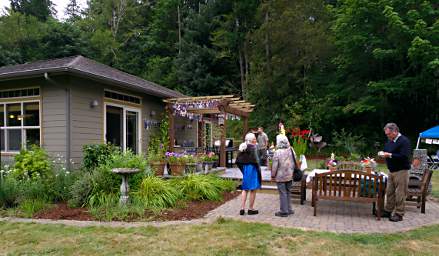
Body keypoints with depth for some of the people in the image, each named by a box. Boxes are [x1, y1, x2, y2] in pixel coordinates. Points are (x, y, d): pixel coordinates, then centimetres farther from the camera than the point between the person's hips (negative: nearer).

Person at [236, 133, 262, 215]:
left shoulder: (242, 147, 7)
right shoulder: (252, 147, -14)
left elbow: (237, 161, 7)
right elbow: (254, 160, -24)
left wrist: (243, 169, 14)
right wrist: (258, 168, -10)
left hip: (245, 169, 7)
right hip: (252, 169, -7)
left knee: (245, 189, 15)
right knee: (253, 190, 6)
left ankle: (242, 208, 14)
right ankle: (250, 209, 13)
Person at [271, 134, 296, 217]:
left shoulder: (277, 152, -18)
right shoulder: (290, 150, -2)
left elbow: (275, 165, -14)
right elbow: (293, 163, 7)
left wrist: (273, 175, 0)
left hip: (280, 177, -5)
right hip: (289, 176, 6)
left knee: (282, 193, 2)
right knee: (288, 192, 16)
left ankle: (284, 211, 9)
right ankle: (289, 209, 25)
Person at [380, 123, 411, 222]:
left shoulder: (404, 141, -14)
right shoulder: (390, 141, 13)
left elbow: (404, 156, -23)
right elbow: (387, 152, 25)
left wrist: (390, 155, -23)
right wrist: (383, 153, 4)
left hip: (401, 171, -8)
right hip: (391, 171, 8)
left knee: (400, 194, -1)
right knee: (389, 192, 12)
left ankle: (399, 214, 8)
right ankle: (388, 211, 21)